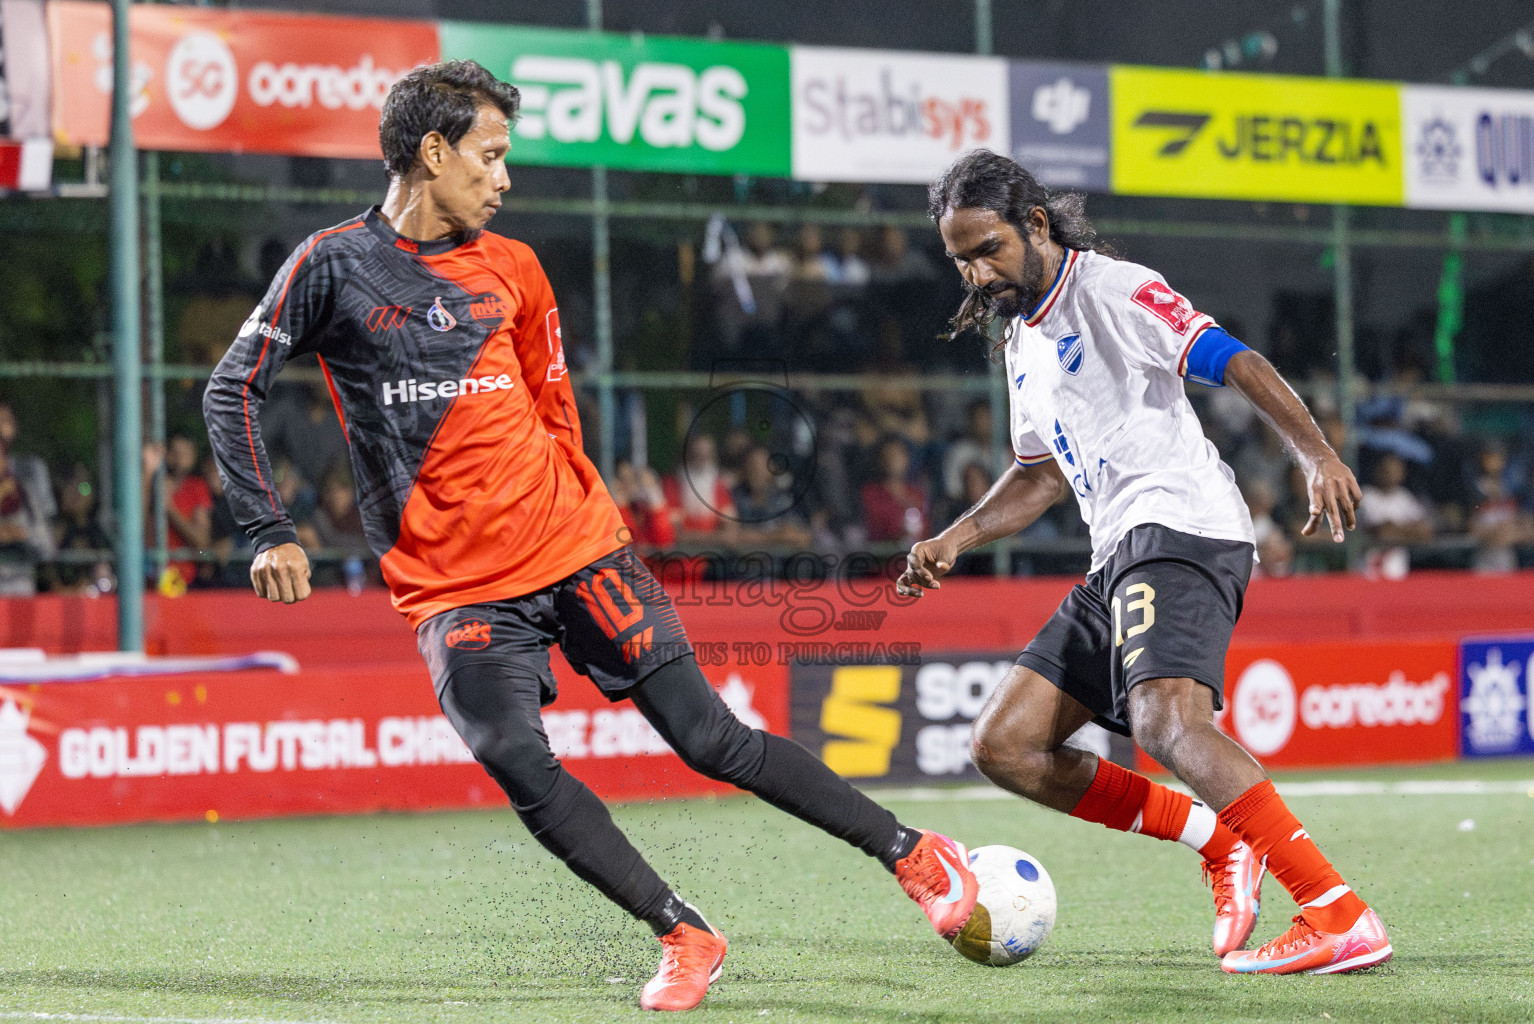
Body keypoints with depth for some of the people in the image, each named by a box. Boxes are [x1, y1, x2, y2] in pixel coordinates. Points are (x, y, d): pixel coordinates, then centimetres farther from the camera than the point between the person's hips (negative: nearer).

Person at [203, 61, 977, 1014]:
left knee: (713, 740, -1)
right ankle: (686, 938, -11)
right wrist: (271, 533, -7)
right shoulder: (334, 264, -1)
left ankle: (913, 852, 10)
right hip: (451, 587, -2)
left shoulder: (511, 269, 9)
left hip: (574, 550, 2)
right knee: (517, 762, -22)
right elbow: (233, 390, 0)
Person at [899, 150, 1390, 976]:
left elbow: (1235, 362, -15)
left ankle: (1341, 917, -38)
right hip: (1119, 559, 9)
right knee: (1003, 746, 2)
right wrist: (953, 541, 18)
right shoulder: (1021, 336, 22)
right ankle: (1222, 843, 2)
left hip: (1183, 528, -9)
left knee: (1164, 721, -32)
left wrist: (1316, 453, -29)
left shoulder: (1114, 290, -5)